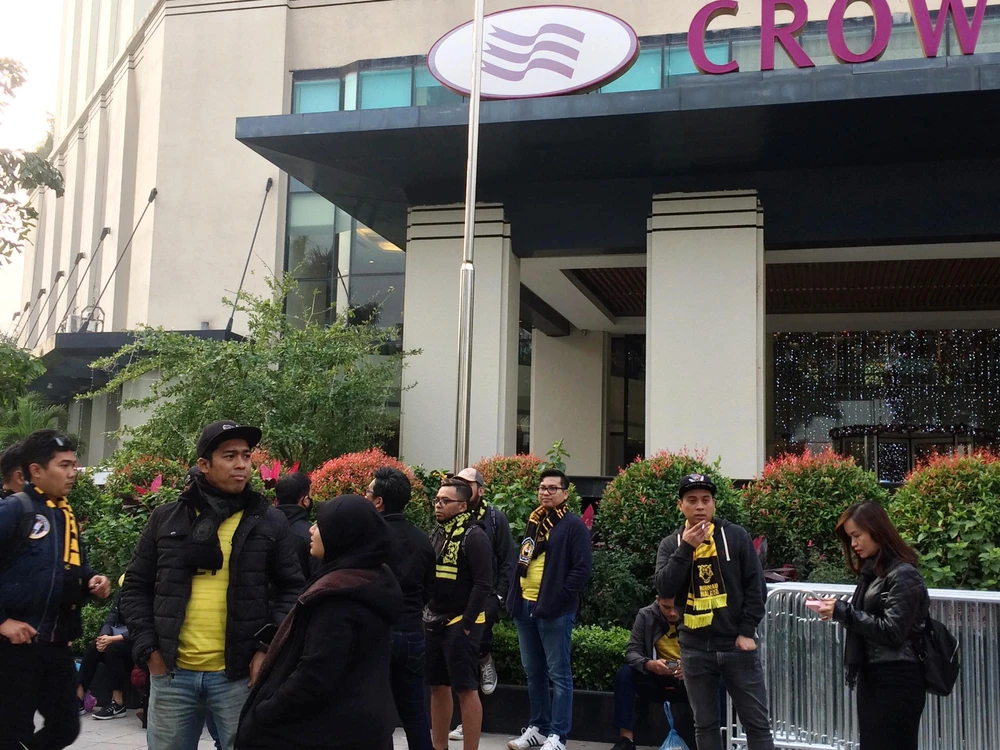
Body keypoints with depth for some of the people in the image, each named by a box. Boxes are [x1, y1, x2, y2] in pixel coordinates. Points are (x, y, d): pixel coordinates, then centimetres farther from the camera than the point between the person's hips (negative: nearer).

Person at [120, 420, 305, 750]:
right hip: (171, 673, 2)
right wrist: (148, 647, 0)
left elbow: (292, 589, 3)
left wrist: (269, 648, -7)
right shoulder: (165, 519, 5)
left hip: (239, 675, -1)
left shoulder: (269, 521, 1)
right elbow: (136, 587, 10)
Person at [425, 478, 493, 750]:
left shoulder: (474, 536, -11)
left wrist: (466, 622, -18)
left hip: (460, 623, -8)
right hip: (434, 622, 8)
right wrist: (426, 614, 11)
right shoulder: (436, 534, 12)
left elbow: (483, 583, -16)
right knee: (438, 687, 12)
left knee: (466, 689, -4)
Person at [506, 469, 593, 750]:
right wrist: (514, 596, 12)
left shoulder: (574, 525, -7)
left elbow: (582, 569, -12)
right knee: (533, 672, 14)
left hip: (555, 610, -7)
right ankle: (538, 727, 25)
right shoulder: (533, 522, 15)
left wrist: (558, 598, -16)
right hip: (525, 606, 7)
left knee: (558, 674, 0)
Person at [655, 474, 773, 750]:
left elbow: (755, 586, 0)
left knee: (756, 722, 4)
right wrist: (686, 548, -16)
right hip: (695, 649, 2)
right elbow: (664, 589, -9)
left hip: (736, 645, -2)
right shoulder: (671, 545, 4)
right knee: (705, 724, 10)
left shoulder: (736, 536, 0)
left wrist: (747, 631, -8)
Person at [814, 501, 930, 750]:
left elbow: (892, 632, -20)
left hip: (897, 682, -9)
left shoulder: (903, 574, -13)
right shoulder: (871, 571, 12)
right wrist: (836, 610, -4)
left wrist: (843, 611, -17)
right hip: (871, 677, 9)